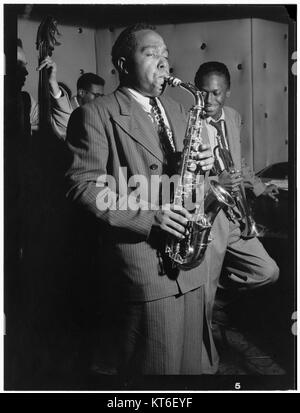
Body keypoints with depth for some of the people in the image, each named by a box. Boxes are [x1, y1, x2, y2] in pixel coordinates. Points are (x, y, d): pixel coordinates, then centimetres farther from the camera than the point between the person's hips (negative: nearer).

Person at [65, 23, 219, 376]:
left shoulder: (174, 109, 17)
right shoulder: (95, 114, -6)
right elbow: (81, 186, -13)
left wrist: (201, 163, -1)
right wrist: (147, 216, -21)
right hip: (142, 264, -7)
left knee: (195, 363, 18)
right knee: (156, 367, 5)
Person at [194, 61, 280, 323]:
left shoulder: (234, 117, 8)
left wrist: (260, 188, 21)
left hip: (234, 216, 7)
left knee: (269, 272, 12)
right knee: (204, 299, 5)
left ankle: (217, 279, 29)